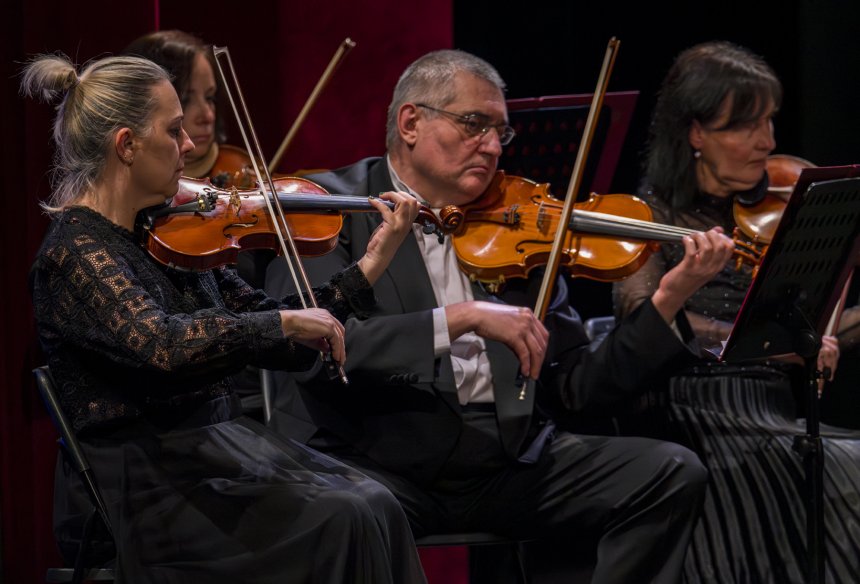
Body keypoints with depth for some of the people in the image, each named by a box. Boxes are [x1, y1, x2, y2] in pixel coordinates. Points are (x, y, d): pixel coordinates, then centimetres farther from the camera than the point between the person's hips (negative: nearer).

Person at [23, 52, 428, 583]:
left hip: (218, 449, 8)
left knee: (375, 505, -13)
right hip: (142, 487, -8)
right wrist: (287, 320, -23)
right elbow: (163, 345, -32)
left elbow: (282, 345, 12)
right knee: (336, 523, -22)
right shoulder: (74, 252, -14)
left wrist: (372, 264, 5)